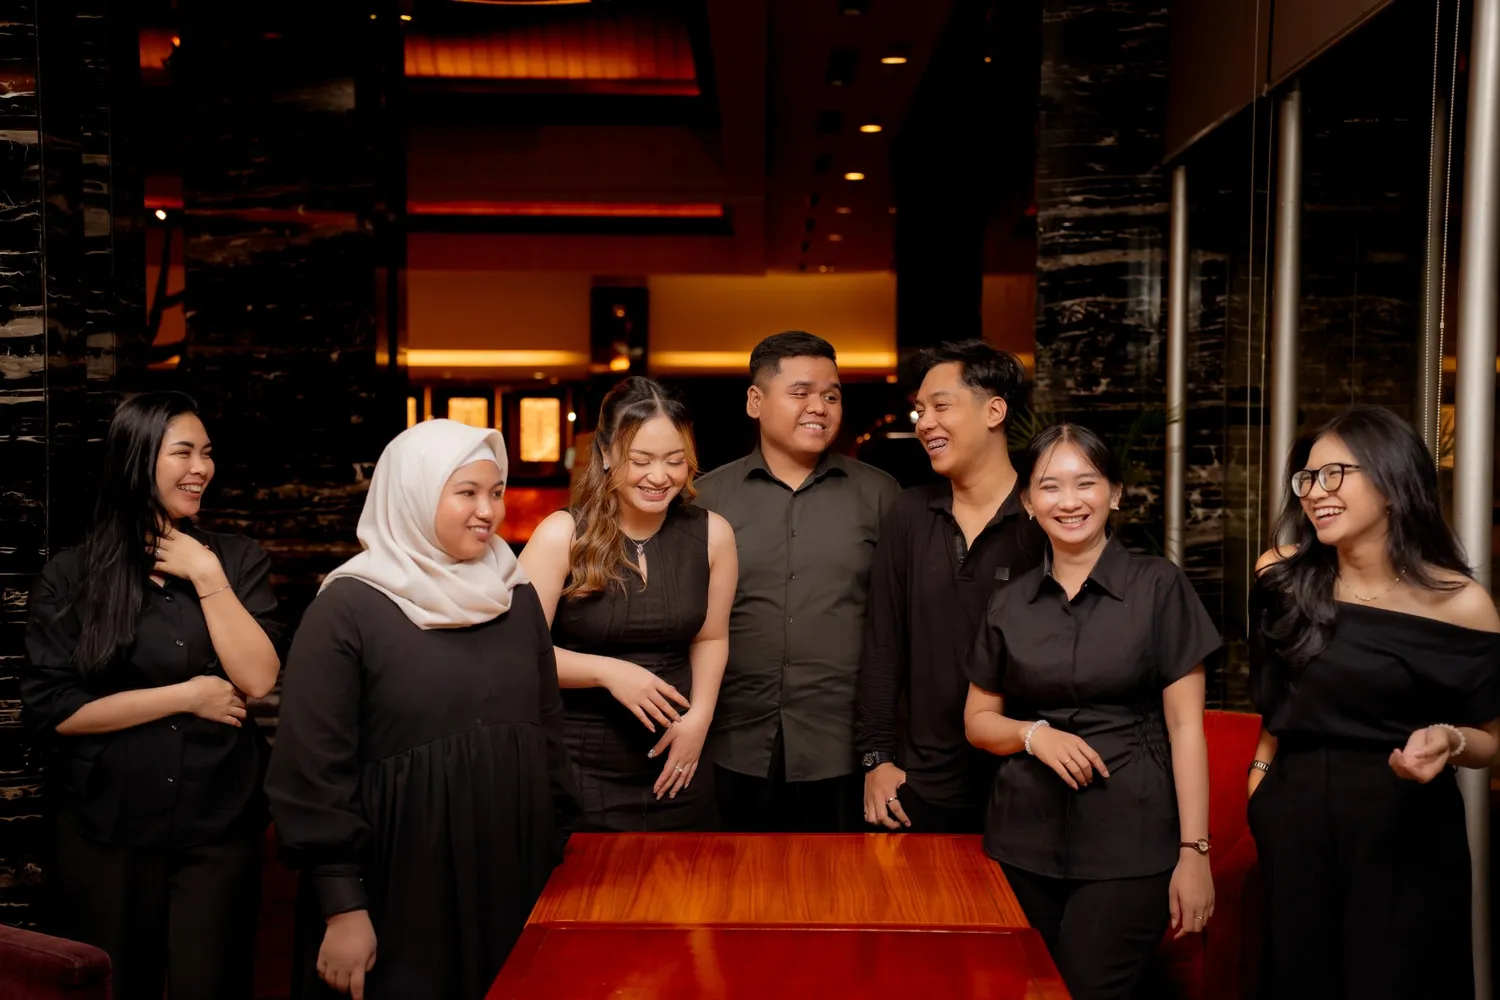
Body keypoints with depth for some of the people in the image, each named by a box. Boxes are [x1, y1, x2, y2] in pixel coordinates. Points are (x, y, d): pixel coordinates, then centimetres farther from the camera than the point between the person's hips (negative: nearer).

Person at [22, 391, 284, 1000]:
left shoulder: (237, 559, 2)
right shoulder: (70, 575, -3)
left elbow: (258, 679, -9)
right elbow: (51, 707, -10)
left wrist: (206, 576, -13)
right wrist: (187, 696, -13)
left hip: (218, 825, 1)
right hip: (106, 830, -1)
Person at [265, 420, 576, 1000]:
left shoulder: (516, 596, 6)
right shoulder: (348, 608, -10)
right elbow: (314, 769, -12)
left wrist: (553, 851, 11)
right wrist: (342, 908, -13)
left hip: (513, 880, 5)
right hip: (401, 889, -5)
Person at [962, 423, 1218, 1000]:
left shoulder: (1158, 588, -3)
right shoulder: (1010, 605, 6)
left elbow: (1185, 727, -4)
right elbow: (978, 721, 14)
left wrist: (1194, 851, -10)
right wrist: (1034, 734, -7)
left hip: (1130, 843, -3)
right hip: (1025, 843, 3)